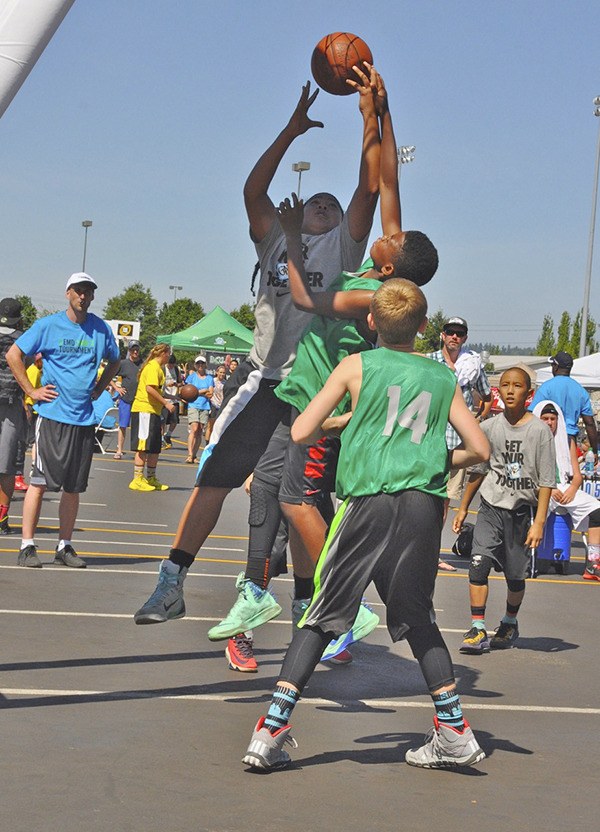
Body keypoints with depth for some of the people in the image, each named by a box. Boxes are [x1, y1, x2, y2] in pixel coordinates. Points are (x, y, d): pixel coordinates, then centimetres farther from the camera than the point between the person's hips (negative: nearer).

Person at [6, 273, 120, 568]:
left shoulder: (101, 329, 8)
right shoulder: (48, 325, -1)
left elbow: (114, 361, 26)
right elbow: (13, 355, 2)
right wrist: (31, 391, -4)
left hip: (84, 418, 4)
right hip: (52, 414, -4)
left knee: (74, 487, 7)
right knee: (40, 480, -6)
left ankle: (64, 546, 16)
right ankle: (27, 546, -3)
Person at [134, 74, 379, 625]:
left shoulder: (344, 243, 12)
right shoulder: (275, 238, 17)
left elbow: (371, 186, 1)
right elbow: (253, 189, 5)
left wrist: (371, 121, -3)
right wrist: (292, 131, 4)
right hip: (263, 381, 1)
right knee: (214, 478, -4)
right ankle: (171, 585, -1)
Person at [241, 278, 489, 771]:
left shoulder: (357, 366, 6)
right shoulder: (443, 378, 13)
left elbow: (300, 433, 3)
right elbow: (479, 449, 10)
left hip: (367, 500, -2)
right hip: (424, 504, 2)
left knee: (322, 616, 4)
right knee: (418, 620, 18)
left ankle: (271, 732, -2)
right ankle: (454, 733, 17)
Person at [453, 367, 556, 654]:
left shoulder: (540, 430, -7)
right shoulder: (489, 427, 3)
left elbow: (546, 481, -7)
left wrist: (539, 522, -12)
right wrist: (463, 508, 16)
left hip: (523, 509, -2)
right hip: (491, 506, 2)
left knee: (516, 576, 8)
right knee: (478, 564, -15)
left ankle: (509, 624, 33)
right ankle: (478, 631, -11)